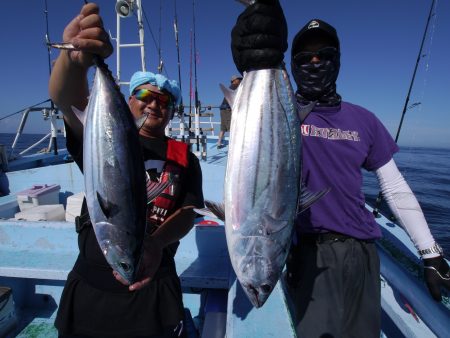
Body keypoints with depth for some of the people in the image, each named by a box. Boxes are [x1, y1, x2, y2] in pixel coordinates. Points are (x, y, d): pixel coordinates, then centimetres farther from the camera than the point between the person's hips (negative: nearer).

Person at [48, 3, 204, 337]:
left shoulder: (184, 158, 0)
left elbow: (188, 213, -8)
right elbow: (66, 98, -22)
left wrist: (156, 244, -27)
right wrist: (74, 56, -43)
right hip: (89, 286, 0)